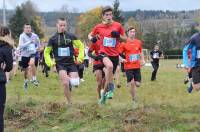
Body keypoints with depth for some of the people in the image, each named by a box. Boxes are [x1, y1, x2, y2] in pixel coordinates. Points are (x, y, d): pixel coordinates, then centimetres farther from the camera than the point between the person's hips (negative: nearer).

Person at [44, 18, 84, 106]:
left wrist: (80, 57, 2)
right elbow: (46, 52, 13)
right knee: (65, 84, -20)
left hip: (71, 63, 1)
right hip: (60, 64, -1)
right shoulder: (53, 39, 4)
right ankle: (69, 102, -6)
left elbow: (81, 46, 13)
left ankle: (70, 79, 24)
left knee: (75, 83, -12)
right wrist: (50, 62, -1)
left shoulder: (71, 36, 4)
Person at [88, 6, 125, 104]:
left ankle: (104, 94, 35)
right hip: (104, 53, -2)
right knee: (109, 65, -37)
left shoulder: (118, 26, -1)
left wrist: (118, 36, -13)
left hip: (114, 55, 2)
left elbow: (124, 39, 8)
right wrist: (92, 39, -8)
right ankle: (110, 88, -27)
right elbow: (90, 35, 15)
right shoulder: (98, 27, 0)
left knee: (109, 77, 11)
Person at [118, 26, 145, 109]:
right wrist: (122, 59, -18)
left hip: (137, 66, 3)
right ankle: (134, 100, 5)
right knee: (132, 83, -9)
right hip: (128, 66, -3)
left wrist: (142, 60, 11)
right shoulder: (124, 43, -5)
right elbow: (119, 53, -1)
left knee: (137, 84, -2)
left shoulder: (138, 42, 7)